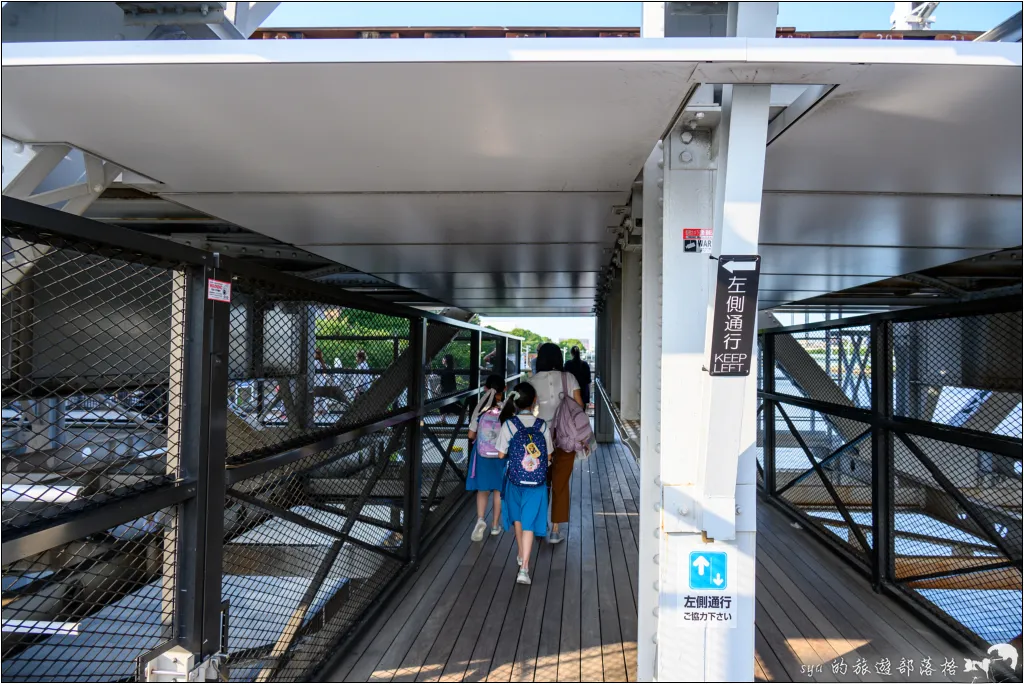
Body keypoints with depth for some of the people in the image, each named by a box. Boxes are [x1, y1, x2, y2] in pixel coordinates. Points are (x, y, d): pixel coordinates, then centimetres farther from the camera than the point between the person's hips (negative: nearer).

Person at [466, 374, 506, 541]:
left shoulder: (480, 409, -10)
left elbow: (471, 435, -5)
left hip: (482, 454, 0)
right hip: (501, 455, 0)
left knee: (482, 489, 11)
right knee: (498, 490, 14)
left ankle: (480, 519, -10)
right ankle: (495, 525, 22)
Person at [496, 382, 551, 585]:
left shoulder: (509, 425, -9)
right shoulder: (542, 425, -6)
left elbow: (501, 454, -4)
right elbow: (548, 456, 1)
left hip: (515, 479, 1)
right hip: (537, 483, -1)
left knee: (517, 517, 23)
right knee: (529, 523, 1)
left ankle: (521, 554, 41)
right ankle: (524, 568, -9)